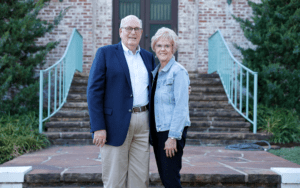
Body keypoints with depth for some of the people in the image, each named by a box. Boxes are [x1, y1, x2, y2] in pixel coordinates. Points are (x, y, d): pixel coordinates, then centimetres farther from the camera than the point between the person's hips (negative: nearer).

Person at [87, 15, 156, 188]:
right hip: (116, 124, -4)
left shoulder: (148, 57, 15)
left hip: (143, 123, 5)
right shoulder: (106, 53, 0)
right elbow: (94, 91, -6)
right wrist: (98, 127, -13)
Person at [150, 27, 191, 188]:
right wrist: (153, 135, 14)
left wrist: (173, 137, -20)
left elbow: (181, 107, -16)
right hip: (157, 131, 8)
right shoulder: (155, 71, 14)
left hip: (172, 131, -8)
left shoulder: (178, 72, -11)